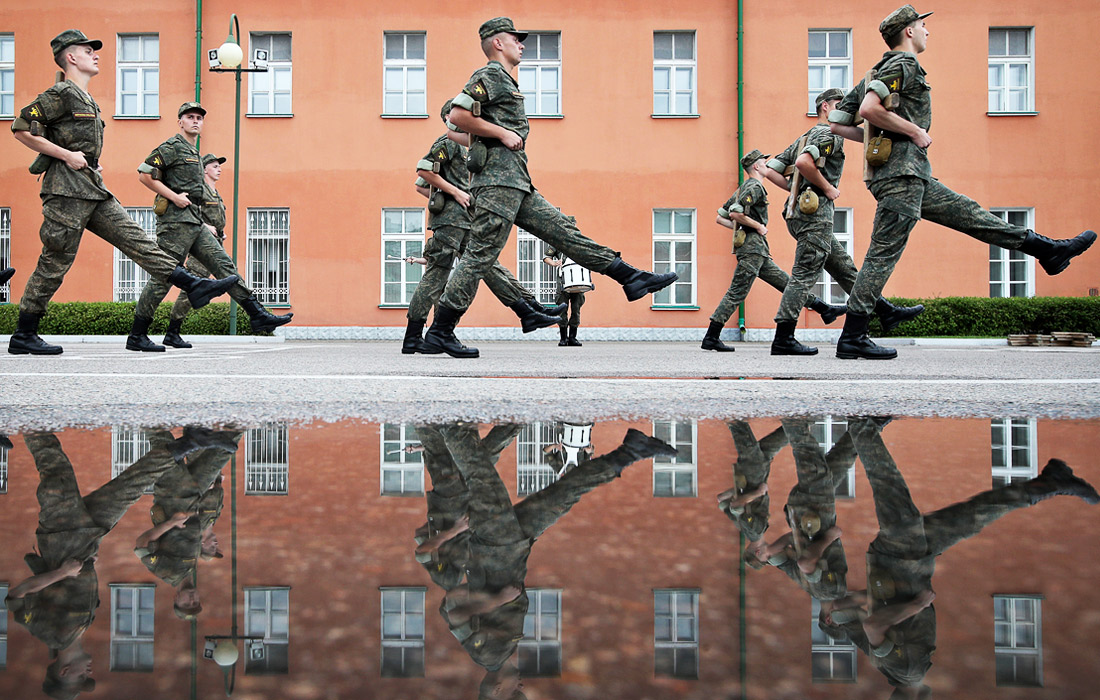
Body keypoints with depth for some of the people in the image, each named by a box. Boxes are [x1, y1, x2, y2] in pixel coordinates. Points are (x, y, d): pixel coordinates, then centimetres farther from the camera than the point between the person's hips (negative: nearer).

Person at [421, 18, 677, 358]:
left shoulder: (507, 84, 27)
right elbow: (457, 116, -16)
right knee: (480, 255, -10)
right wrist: (503, 133, -13)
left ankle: (631, 278, 3)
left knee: (563, 229, 4)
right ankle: (439, 331, -6)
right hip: (497, 179, -10)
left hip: (516, 183, 10)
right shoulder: (489, 76, -2)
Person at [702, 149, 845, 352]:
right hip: (752, 246, -10)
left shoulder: (743, 189, 21)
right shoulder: (754, 187, -8)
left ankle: (823, 309, 16)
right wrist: (758, 227, -12)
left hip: (758, 251, 10)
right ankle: (711, 338, -9)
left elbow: (720, 218, 20)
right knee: (736, 293, -10)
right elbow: (735, 214, -23)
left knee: (784, 281, 12)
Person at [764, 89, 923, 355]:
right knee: (804, 274, -10)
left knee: (844, 267, 12)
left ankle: (887, 312, 19)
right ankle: (783, 339, -11)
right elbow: (803, 162, -26)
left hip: (800, 211, 11)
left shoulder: (804, 138, 24)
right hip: (815, 211, -11)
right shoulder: (828, 134, -5)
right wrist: (827, 188, -14)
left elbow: (770, 171, 18)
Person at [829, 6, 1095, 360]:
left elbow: (837, 122, 19)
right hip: (901, 171, -11)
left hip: (910, 175, 11)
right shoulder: (903, 64, -6)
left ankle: (1048, 249, 21)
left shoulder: (878, 72, 23)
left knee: (966, 212, 13)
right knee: (883, 254, -10)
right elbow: (869, 110, -24)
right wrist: (914, 131, -14)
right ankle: (852, 338, -9)